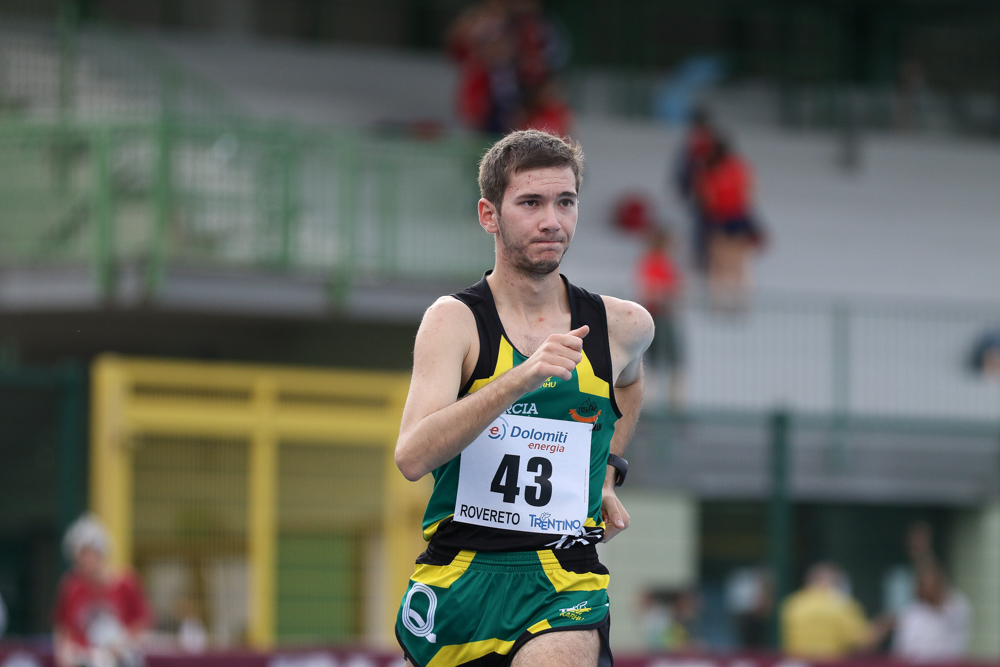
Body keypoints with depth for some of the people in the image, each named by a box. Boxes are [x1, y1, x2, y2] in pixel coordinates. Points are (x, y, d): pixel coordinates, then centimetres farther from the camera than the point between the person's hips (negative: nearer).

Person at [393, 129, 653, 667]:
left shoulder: (624, 327, 5)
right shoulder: (455, 321, -6)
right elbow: (412, 457, -22)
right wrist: (523, 378, -30)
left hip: (563, 584, 0)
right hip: (457, 578, 0)